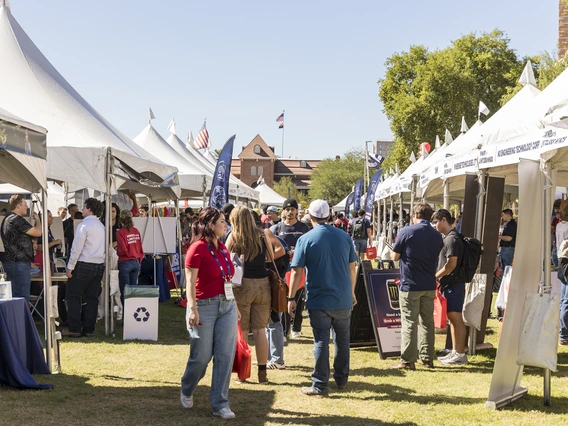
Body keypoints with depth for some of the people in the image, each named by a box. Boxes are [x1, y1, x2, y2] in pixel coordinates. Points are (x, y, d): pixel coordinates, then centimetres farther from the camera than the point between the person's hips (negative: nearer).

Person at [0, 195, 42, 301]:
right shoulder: (16, 219, -15)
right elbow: (38, 232, -17)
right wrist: (37, 219, 2)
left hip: (9, 262, 10)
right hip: (19, 263, -10)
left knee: (14, 296, 13)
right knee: (22, 298, -10)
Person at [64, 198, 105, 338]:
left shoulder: (84, 225, -12)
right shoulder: (101, 226, 11)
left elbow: (77, 248, -14)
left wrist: (70, 266, -9)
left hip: (84, 265, -7)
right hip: (99, 265, 7)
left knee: (73, 296, 2)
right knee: (92, 298, 9)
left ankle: (74, 329, -1)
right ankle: (89, 329, 11)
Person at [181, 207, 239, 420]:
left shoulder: (222, 248, 11)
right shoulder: (198, 248, -10)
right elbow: (190, 282, -14)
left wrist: (234, 305, 17)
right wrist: (193, 309, -22)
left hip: (227, 306, 6)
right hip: (205, 307, -6)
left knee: (225, 356, 2)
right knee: (201, 357, 4)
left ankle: (220, 404, 10)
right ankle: (186, 392, 32)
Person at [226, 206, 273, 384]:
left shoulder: (234, 237, -3)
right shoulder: (262, 236, 5)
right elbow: (271, 258, 13)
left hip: (242, 284, -3)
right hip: (263, 285, 3)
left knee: (241, 331, 7)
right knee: (260, 330, 9)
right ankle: (262, 372, 11)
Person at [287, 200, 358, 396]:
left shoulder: (305, 239, -8)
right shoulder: (344, 237, 2)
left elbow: (297, 272, -10)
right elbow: (352, 268, 7)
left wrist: (291, 298, -3)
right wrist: (351, 292, 19)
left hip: (318, 301, -3)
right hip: (343, 299, 3)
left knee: (321, 342, 2)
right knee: (342, 340, 17)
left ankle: (320, 385, 7)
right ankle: (342, 379, 27)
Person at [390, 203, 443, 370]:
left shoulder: (406, 232, -11)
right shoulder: (437, 236, 4)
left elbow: (394, 256, -4)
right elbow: (436, 261, 14)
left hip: (410, 285, -5)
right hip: (429, 286, 5)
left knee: (409, 322, -2)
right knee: (428, 322, 13)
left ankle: (408, 361, -1)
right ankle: (427, 358, 19)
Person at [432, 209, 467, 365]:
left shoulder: (452, 239, -15)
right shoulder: (448, 238, 16)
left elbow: (451, 265, -21)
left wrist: (434, 277, -13)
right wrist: (438, 278, 15)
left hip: (453, 285, -10)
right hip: (449, 284, 10)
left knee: (456, 318, -5)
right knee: (452, 318, 13)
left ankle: (460, 354, -1)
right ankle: (455, 352, 19)